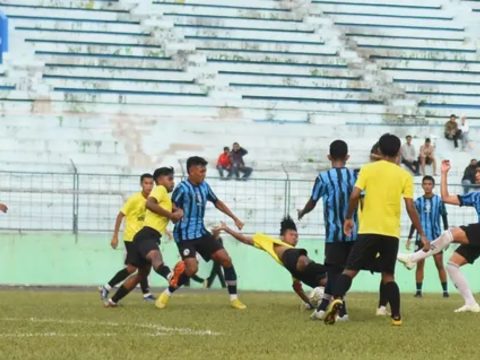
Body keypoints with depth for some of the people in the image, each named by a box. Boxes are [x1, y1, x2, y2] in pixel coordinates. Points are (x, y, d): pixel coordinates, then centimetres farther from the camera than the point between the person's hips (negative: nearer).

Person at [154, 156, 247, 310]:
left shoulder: (205, 186, 6)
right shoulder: (182, 188, -15)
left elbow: (217, 203, 21)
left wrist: (235, 218, 21)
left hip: (201, 232, 7)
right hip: (185, 235, -7)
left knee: (225, 258, -2)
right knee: (192, 268, -21)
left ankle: (234, 298, 7)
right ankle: (166, 295, 1)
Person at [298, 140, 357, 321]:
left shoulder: (324, 177, -4)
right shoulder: (355, 176, 3)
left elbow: (312, 203, 7)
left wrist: (302, 213, 27)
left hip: (334, 233, -3)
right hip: (352, 233, 3)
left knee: (334, 271, 1)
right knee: (335, 271, 12)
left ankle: (342, 311, -6)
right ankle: (323, 307, 15)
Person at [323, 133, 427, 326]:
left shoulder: (367, 169, 3)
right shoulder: (404, 176, 4)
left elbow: (354, 195, -6)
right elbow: (410, 207, -1)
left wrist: (349, 218, 10)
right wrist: (421, 234, 5)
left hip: (368, 229, -1)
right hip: (391, 232, 1)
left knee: (350, 270, 0)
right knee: (388, 275, 14)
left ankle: (337, 299, -25)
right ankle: (396, 316, 7)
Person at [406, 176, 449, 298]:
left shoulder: (439, 200, -2)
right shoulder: (418, 201, 5)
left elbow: (444, 218, 3)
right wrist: (409, 238, 9)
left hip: (436, 237, -2)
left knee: (439, 264, -2)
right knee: (419, 264, -1)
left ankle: (445, 290, 1)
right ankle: (418, 290, 2)